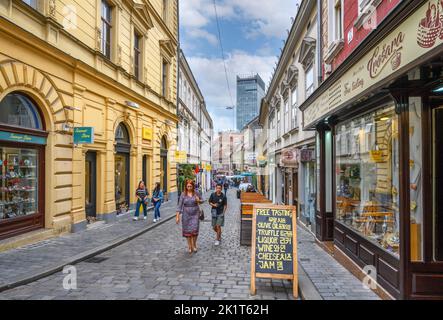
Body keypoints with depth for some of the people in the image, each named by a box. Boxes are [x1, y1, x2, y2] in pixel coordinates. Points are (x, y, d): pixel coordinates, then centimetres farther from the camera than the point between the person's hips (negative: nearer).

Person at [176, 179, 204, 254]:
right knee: (187, 231, 6)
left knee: (194, 230, -5)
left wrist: (199, 201, -13)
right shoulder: (183, 194, -5)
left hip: (195, 214, 0)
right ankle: (189, 246, 23)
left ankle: (194, 245, 20)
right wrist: (177, 216, -12)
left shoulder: (196, 193, -3)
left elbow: (202, 200, 11)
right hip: (186, 215, 0)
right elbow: (180, 206, -7)